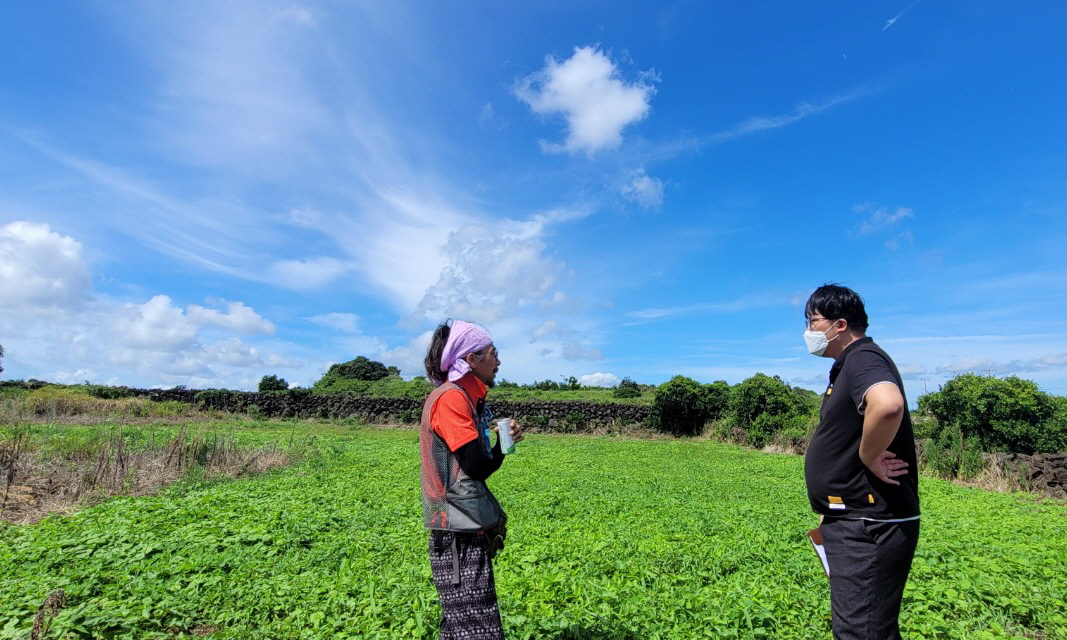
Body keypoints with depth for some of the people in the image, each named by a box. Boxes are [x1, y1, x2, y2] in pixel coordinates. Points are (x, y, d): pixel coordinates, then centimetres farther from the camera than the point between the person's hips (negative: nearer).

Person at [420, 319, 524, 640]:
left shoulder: (466, 398, 12)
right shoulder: (450, 397, -16)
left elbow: (481, 464, 10)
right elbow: (477, 465, -21)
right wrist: (501, 447, -1)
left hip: (470, 532, 10)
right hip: (460, 535, -10)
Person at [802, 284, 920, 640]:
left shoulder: (863, 358, -17)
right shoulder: (847, 366, 15)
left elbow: (888, 405, -41)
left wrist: (869, 457, -25)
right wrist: (834, 510, 20)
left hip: (869, 528, -11)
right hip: (854, 523, 11)